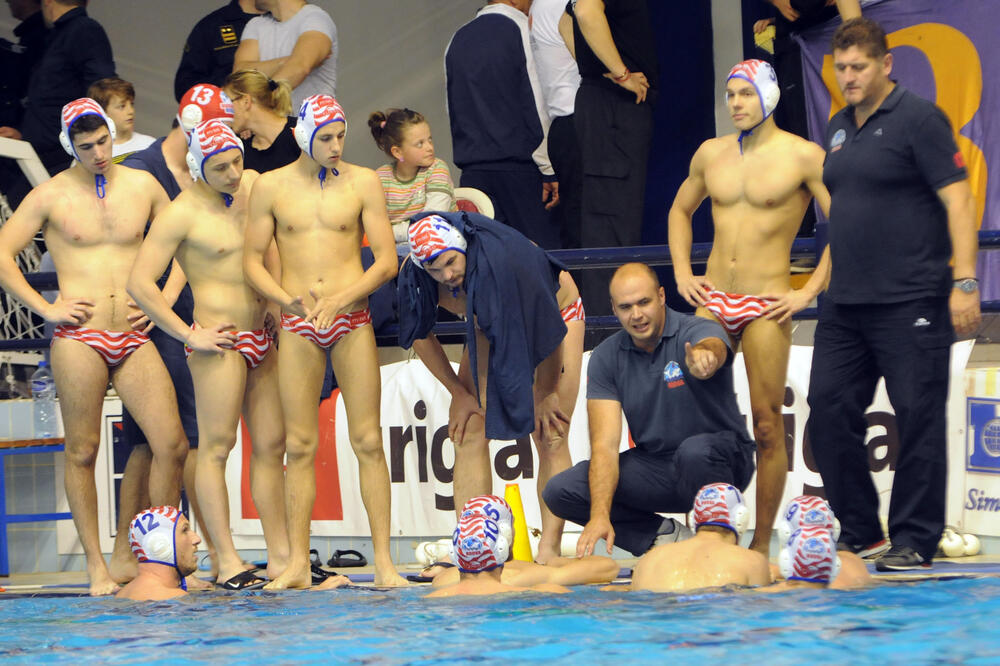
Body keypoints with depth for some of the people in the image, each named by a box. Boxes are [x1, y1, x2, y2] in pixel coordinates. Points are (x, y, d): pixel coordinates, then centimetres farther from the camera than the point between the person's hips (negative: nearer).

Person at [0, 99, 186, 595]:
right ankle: (96, 566, 7)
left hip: (133, 338, 3)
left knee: (172, 446, -6)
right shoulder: (51, 195, 2)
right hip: (79, 339, -3)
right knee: (82, 452, 0)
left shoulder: (142, 186, 11)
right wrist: (45, 309, -5)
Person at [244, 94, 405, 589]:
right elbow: (252, 261, 6)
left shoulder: (362, 182, 3)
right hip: (298, 325, 1)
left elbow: (386, 261, 0)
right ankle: (298, 562, 2)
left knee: (368, 442, -4)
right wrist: (290, 299, -11)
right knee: (299, 445, -1)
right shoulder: (271, 186, 4)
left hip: (352, 319, 0)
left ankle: (383, 561, -3)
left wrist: (340, 298, -13)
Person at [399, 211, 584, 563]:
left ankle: (549, 549, -16)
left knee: (550, 437, -14)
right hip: (492, 326, 5)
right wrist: (459, 393, -3)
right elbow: (421, 335, -4)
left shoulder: (500, 259, -40)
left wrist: (546, 395, -15)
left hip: (556, 313, -5)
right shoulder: (413, 275, -25)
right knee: (468, 432, -10)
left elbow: (542, 328, -26)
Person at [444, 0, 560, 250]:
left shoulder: (458, 40, 13)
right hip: (520, 168, -6)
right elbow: (536, 106, -10)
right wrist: (549, 170, -8)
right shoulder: (520, 30, -6)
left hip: (473, 170, 6)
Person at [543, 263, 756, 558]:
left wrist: (702, 358, -69)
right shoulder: (606, 357, -5)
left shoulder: (696, 332, -14)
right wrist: (599, 515, -27)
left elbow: (713, 348, -42)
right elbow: (605, 444, -13)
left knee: (695, 451, -39)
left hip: (722, 458, -4)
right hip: (654, 465, 4)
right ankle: (665, 536, -8)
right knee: (560, 491, -15)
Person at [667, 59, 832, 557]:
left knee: (767, 425, -3)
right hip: (712, 301, 4)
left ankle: (761, 543, 2)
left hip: (767, 306, -4)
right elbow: (680, 210, 28)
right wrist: (682, 273, 15)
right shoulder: (711, 153, 11)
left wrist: (810, 292, -9)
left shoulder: (803, 156, -4)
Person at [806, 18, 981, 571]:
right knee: (828, 412, 5)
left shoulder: (918, 119, -6)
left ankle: (913, 542, 1)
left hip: (910, 301, -8)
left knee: (918, 418, -4)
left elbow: (958, 200, -11)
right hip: (845, 303, 8)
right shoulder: (840, 127, 16)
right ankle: (859, 534, 15)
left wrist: (964, 281, -18)